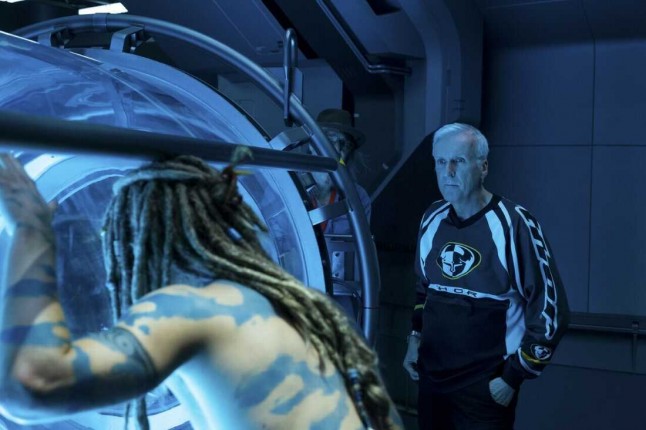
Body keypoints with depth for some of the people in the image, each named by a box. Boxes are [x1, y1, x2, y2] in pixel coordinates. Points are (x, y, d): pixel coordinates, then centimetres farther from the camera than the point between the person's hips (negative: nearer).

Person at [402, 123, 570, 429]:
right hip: (430, 380, 6)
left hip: (486, 389, -5)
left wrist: (512, 378, -12)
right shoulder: (432, 220, 3)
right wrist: (416, 340, 13)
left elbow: (550, 312, -14)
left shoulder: (513, 224, -16)